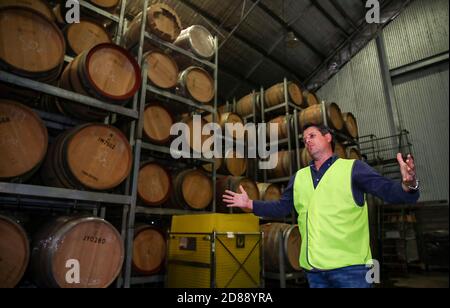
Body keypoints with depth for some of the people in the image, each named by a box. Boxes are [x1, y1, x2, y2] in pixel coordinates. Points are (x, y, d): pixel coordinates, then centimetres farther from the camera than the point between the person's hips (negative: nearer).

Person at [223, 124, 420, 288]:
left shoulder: (352, 167, -1)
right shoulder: (299, 177, 12)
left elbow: (388, 190, -11)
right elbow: (280, 208, 17)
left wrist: (407, 186, -32)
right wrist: (249, 204, 10)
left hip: (349, 266, -4)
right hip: (313, 268, 5)